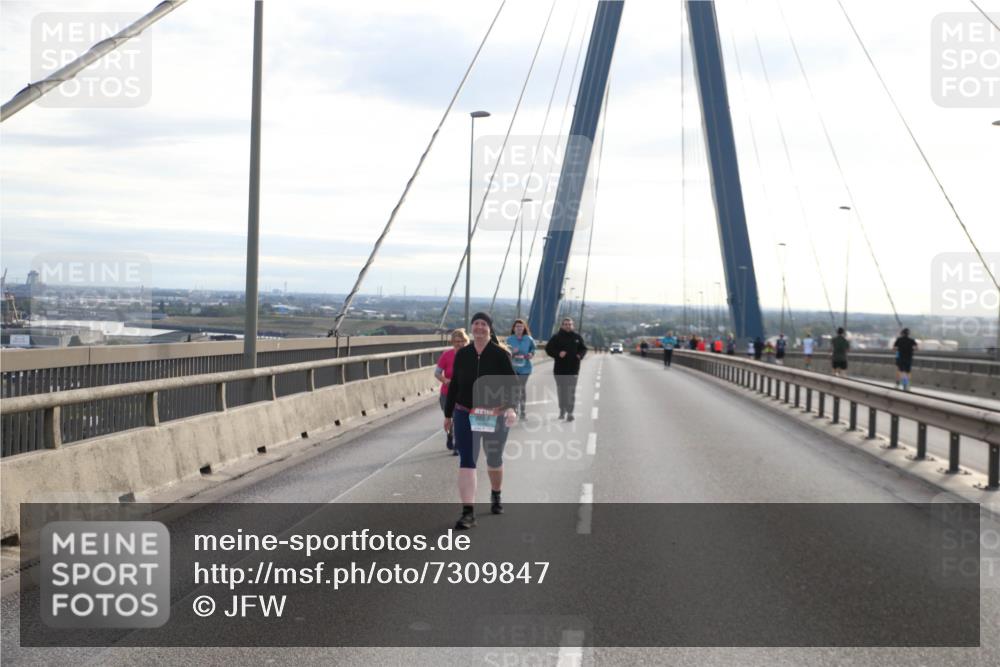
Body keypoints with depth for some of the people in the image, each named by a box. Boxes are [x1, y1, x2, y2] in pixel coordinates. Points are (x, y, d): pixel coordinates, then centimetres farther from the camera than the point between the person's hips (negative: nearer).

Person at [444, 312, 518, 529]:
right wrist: (448, 414, 13)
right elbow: (454, 385, 9)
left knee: (494, 459, 18)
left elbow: (512, 383, -11)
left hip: (494, 417, -1)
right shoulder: (462, 354, 0)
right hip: (465, 416, 1)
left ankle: (496, 497, 46)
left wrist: (509, 405, -29)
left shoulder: (500, 354, -9)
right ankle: (468, 513, -11)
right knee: (466, 462, -10)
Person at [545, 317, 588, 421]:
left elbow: (583, 348, 16)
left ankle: (570, 412, -7)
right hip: (560, 369, 0)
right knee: (561, 390, 6)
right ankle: (562, 410, 21)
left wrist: (580, 355, -5)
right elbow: (548, 348, 0)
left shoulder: (577, 337, 7)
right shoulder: (557, 337, 0)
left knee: (571, 391, -6)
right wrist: (558, 354, -15)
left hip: (573, 369, 0)